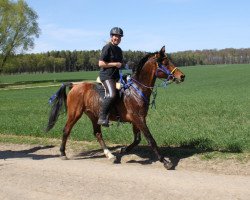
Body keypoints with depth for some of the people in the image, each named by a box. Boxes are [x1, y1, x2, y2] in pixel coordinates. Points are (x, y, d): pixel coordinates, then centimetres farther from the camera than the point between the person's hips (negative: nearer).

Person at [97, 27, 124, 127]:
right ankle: (102, 118, -23)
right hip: (106, 76, -10)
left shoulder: (119, 50, 18)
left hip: (116, 76, 10)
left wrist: (120, 64, 9)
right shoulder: (107, 48, -8)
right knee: (111, 94, -28)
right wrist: (115, 64, -14)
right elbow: (101, 63, -15)